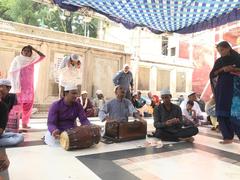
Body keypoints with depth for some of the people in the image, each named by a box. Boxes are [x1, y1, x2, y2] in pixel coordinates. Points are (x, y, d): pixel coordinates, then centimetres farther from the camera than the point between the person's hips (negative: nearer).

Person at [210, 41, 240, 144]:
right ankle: (228, 137, 4)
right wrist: (222, 69, -10)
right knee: (222, 113, -1)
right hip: (222, 89, 4)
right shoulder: (219, 61, 14)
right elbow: (212, 74, 4)